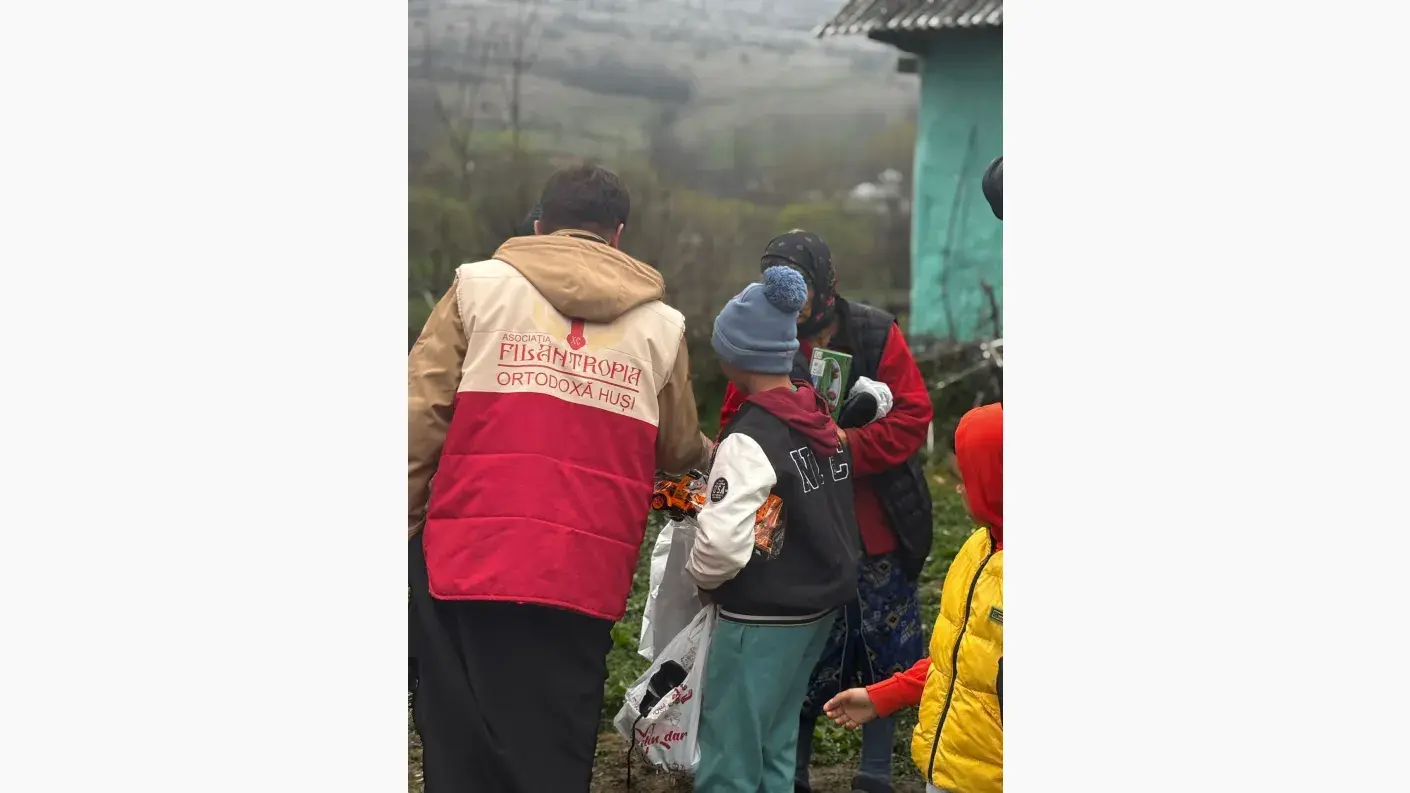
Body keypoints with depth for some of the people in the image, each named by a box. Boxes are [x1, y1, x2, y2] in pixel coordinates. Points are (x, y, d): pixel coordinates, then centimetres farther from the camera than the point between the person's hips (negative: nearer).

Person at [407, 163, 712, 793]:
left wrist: (408, 522, 7)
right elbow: (679, 450, 17)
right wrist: (714, 454, 40)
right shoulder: (661, 324, 9)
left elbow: (419, 419, -1)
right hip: (584, 577, 1)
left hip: (468, 561, -1)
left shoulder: (479, 286, 5)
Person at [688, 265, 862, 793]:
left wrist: (702, 577, -6)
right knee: (775, 749, 17)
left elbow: (723, 546, -27)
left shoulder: (749, 440, -21)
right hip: (819, 604, 8)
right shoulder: (821, 421, 4)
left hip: (761, 617, -8)